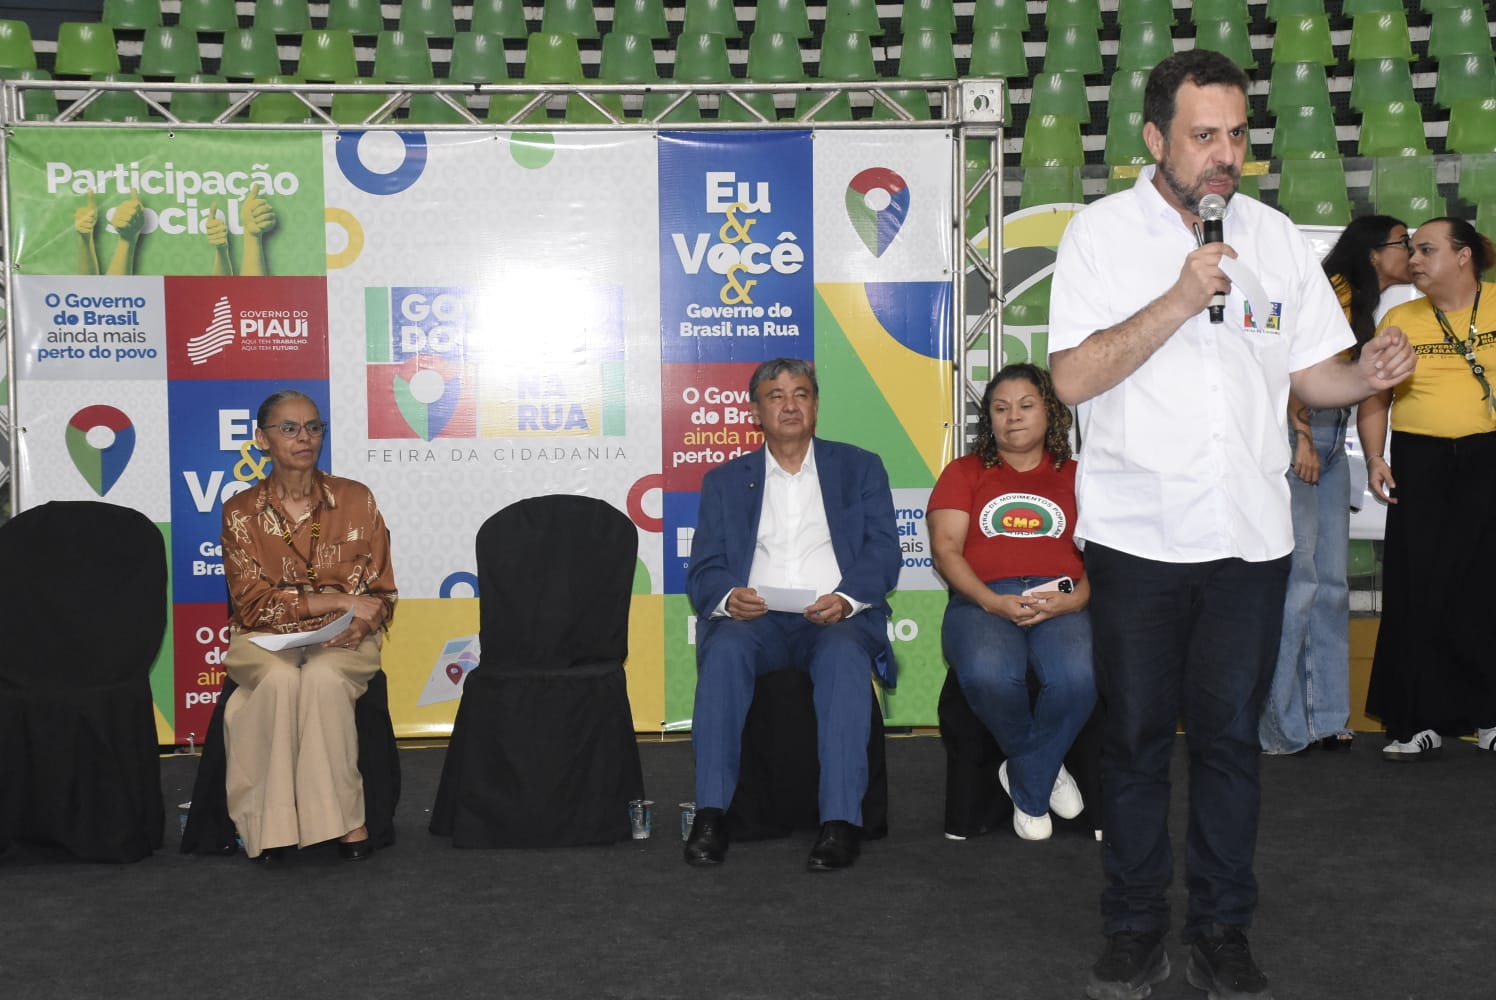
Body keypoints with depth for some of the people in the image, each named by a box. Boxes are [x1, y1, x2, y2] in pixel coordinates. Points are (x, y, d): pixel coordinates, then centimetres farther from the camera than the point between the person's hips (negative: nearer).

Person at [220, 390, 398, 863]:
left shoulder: (356, 500, 4)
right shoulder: (241, 512, 3)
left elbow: (382, 593, 6)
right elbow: (252, 602, -6)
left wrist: (363, 622, -18)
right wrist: (338, 600, -15)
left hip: (342, 643, 0)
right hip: (264, 641, 0)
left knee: (323, 678, -34)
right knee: (281, 680, -34)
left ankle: (345, 816, -26)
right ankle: (269, 823, -25)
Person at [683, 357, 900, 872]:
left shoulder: (860, 468, 17)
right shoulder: (725, 480, 20)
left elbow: (884, 552, 5)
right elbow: (703, 570, 10)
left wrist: (847, 598, -17)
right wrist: (728, 596, -15)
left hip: (837, 617, -1)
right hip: (754, 617, 1)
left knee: (845, 656, -35)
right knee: (725, 650, -33)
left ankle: (841, 821, -38)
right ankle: (710, 814, -33)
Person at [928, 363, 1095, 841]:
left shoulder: (1077, 477, 21)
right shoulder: (964, 473, 20)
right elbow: (945, 549, 6)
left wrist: (1074, 599, -13)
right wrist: (993, 603, -11)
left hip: (1060, 601, 1)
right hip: (982, 601, 0)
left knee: (1078, 679, -35)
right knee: (987, 676, -36)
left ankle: (1027, 787, -7)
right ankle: (1045, 771, -4)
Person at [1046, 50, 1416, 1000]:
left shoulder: (1277, 237, 8)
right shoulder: (1104, 232, -2)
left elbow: (1311, 372, 11)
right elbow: (1073, 376, -11)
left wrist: (1368, 373, -11)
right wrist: (1180, 300, -20)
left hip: (1250, 533, 3)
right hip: (1136, 531, -2)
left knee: (1231, 736, 8)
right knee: (1138, 738, 7)